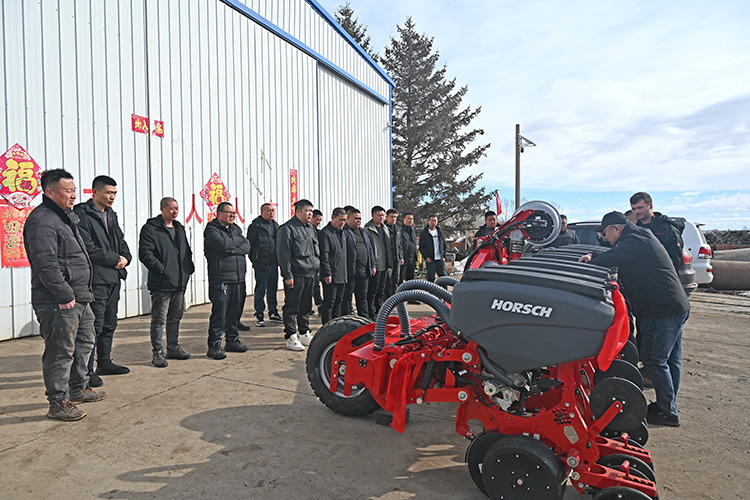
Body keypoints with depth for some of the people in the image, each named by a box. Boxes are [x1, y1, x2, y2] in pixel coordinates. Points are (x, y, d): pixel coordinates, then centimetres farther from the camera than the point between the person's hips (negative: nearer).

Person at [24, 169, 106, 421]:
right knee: (60, 352, -1)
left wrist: (83, 291, 19)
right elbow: (46, 264, -24)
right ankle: (58, 402, 12)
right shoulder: (41, 220, -16)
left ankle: (79, 388, 36)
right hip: (58, 304, -10)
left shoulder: (66, 216, 17)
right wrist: (64, 295, -22)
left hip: (79, 298, 11)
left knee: (85, 343, 21)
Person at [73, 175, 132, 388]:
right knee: (94, 326, -6)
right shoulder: (82, 215, -10)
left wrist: (125, 257, -1)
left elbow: (121, 241, 20)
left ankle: (105, 363, 29)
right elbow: (89, 248, -18)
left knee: (110, 324, 16)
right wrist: (115, 259, -10)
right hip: (96, 279, -8)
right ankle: (86, 371, 4)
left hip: (114, 277, 9)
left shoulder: (111, 215, 17)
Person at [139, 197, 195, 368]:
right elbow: (145, 254, -15)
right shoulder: (150, 228, -7)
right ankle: (157, 352, 7)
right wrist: (161, 269, -20)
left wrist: (189, 267, 12)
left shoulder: (179, 228, 17)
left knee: (175, 317, 16)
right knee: (159, 319, -2)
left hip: (180, 282, 7)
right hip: (161, 283, -7)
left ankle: (173, 347, 27)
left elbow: (187, 251, 25)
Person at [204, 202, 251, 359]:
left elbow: (247, 247, 5)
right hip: (220, 280, -6)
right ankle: (214, 345, 5)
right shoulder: (212, 230, -2)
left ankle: (232, 340, 25)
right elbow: (223, 244, -20)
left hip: (239, 278, 7)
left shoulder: (236, 229, 18)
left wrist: (232, 249, -13)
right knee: (219, 313, -5)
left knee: (236, 311, 12)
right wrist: (239, 240, -3)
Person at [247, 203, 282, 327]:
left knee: (273, 289, 14)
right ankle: (259, 316, 10)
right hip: (261, 264, -6)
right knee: (261, 291, 1)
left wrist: (278, 260, 13)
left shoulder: (275, 225, 13)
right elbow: (250, 244, -8)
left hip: (273, 263, 6)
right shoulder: (255, 225, -8)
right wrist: (254, 260, -6)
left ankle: (273, 312, 25)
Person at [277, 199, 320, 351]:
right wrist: (287, 275, -16)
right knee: (292, 307, -2)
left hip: (310, 274, 8)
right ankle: (291, 337, 4)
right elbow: (283, 253, -12)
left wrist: (316, 270, 17)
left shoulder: (311, 228, 17)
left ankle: (304, 334, 25)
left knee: (306, 306, 15)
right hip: (296, 275, -8)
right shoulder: (288, 229, -8)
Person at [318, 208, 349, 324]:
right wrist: (327, 273, -19)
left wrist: (347, 271, 17)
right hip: (331, 276, -8)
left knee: (338, 302, 14)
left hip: (342, 275, 8)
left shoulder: (343, 233, 15)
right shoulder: (325, 233, -10)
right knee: (329, 303, -2)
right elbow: (324, 255, -15)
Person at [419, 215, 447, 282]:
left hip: (440, 260, 3)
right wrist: (426, 257, -10)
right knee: (431, 278, -1)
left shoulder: (440, 231, 13)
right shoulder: (423, 233, 1)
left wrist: (444, 256, 7)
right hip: (430, 260, -3)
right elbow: (421, 247, 0)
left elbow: (444, 245, 17)